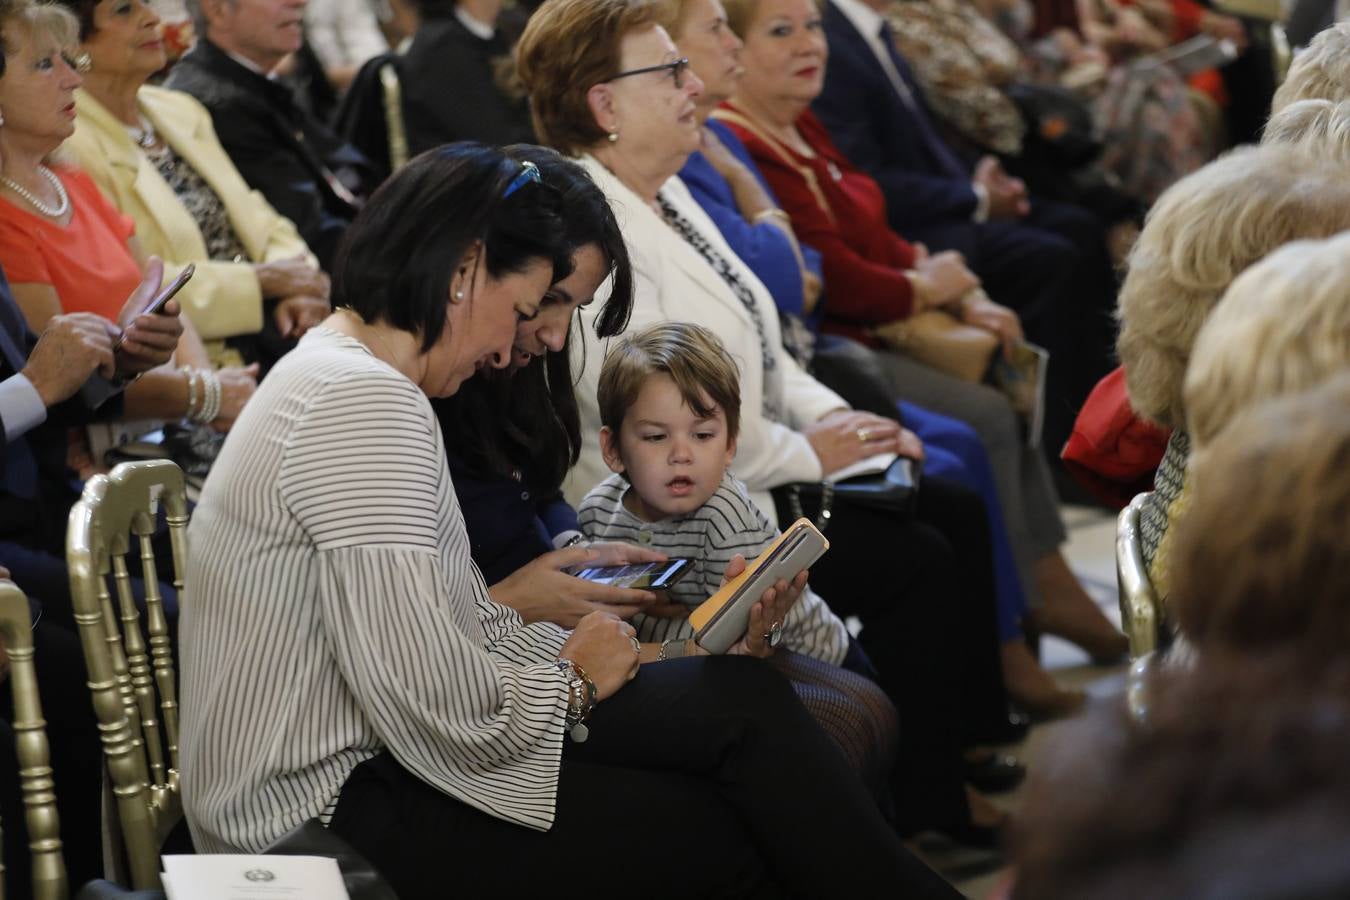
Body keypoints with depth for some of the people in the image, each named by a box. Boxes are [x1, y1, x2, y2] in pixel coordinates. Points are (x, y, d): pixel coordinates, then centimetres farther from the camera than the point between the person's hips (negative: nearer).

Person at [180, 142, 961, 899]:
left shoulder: (348, 375, 17)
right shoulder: (365, 404, -18)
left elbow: (479, 624, 12)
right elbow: (430, 700, -25)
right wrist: (573, 683, -5)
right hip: (323, 818, -10)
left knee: (742, 695, -1)